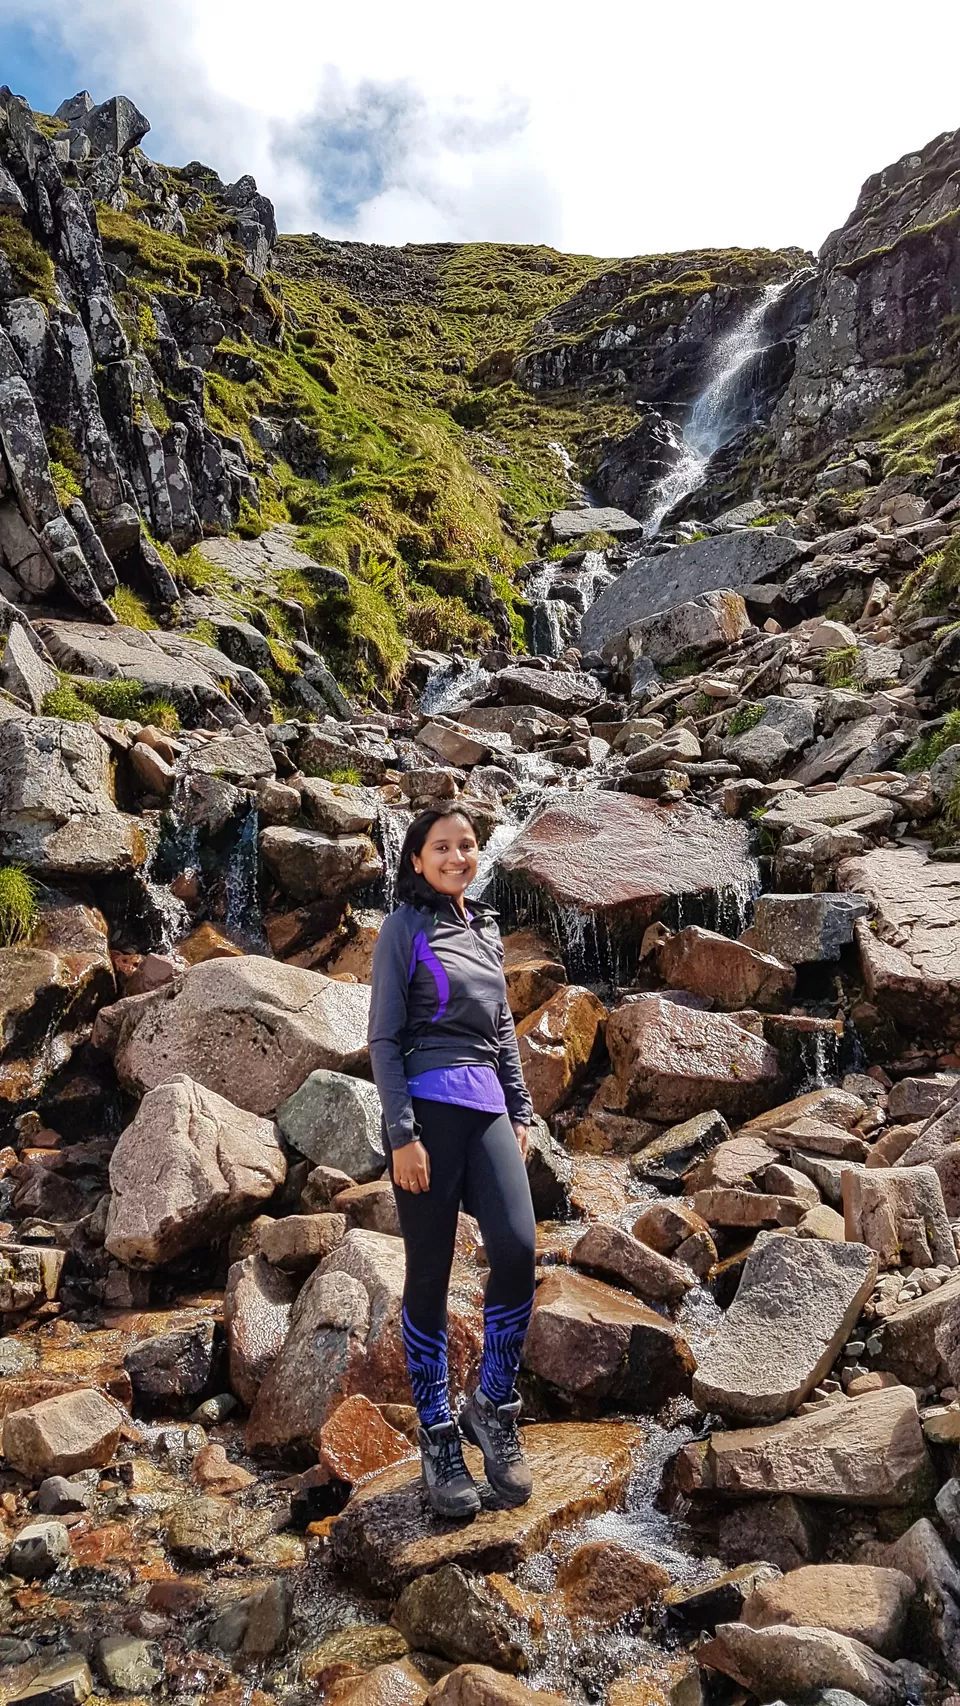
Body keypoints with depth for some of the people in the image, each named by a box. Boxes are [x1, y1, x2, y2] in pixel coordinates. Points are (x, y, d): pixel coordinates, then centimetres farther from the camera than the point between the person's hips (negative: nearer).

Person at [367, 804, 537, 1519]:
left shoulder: (487, 929, 15)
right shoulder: (404, 929, -2)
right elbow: (385, 1038, -6)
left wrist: (520, 1110, 15)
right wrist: (402, 1134, -12)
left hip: (488, 1108, 5)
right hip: (427, 1106, -5)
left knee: (517, 1249, -10)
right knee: (429, 1273, 3)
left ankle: (493, 1411, 10)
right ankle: (438, 1438, 18)